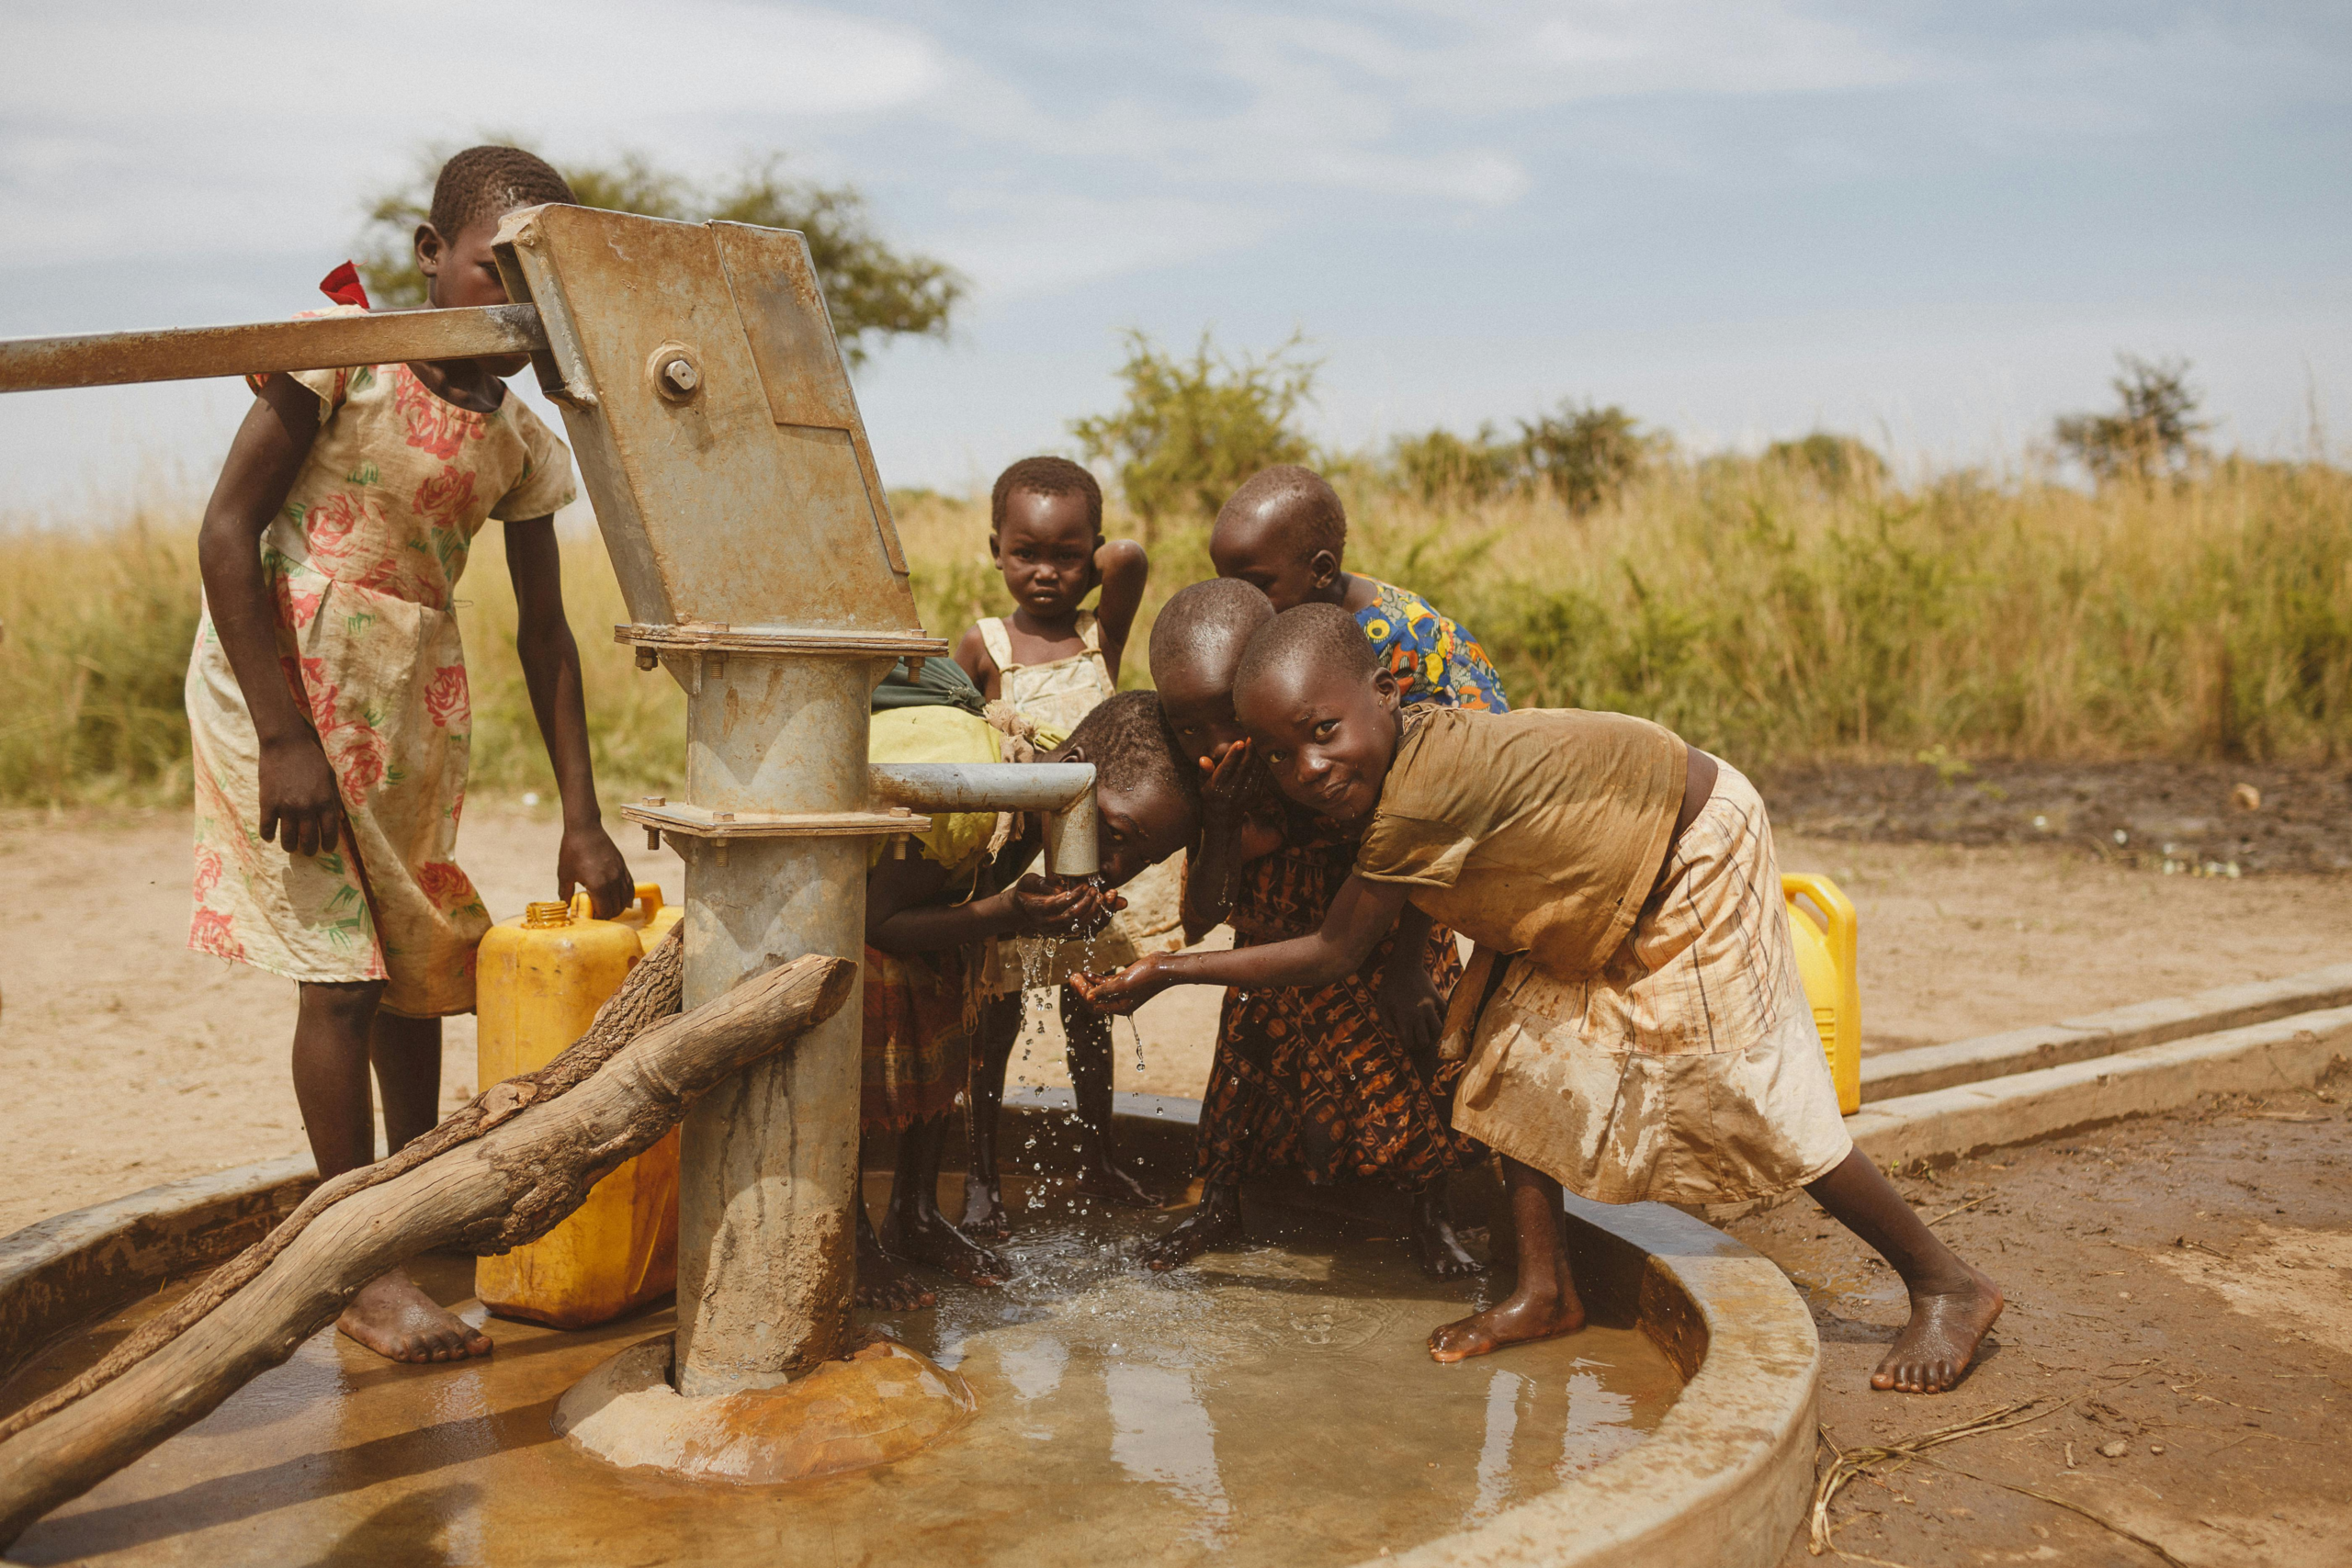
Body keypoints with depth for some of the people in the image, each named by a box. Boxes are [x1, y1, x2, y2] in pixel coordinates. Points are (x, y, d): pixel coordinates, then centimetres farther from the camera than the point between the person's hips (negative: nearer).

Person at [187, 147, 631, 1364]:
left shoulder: (521, 437, 4)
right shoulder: (344, 352, -10)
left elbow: (542, 631, 7)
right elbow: (228, 531, -13)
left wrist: (581, 819, 3)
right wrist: (285, 737, -19)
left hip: (415, 693, 6)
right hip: (284, 669, -5)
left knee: (417, 956, 11)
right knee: (345, 966, -8)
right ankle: (361, 1272, 3)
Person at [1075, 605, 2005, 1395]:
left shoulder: (1425, 792, -37)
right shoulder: (1405, 757, -12)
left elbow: (1333, 955, -28)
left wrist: (1167, 973, -23)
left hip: (1697, 857, -9)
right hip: (1601, 884, 9)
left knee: (1753, 1097, -6)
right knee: (1516, 1052, 1)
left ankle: (1946, 1286, 11)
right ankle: (1545, 1290, 12)